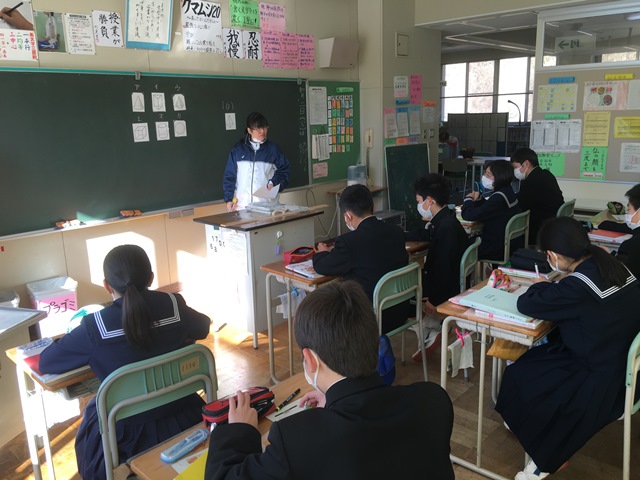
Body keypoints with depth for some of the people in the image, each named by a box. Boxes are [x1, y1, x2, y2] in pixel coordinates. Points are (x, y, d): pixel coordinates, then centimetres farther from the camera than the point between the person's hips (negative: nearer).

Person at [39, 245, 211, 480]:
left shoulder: (95, 327, -19)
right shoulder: (173, 305, -11)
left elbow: (45, 362, -5)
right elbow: (203, 326, 9)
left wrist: (75, 337, 11)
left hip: (126, 437, -3)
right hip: (183, 421, 3)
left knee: (92, 408, 29)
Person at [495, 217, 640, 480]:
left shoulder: (577, 286, -29)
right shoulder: (612, 264, -3)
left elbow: (526, 304, -22)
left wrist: (540, 286, -2)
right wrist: (553, 287, 1)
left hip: (604, 381, -8)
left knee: (520, 376, -1)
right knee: (531, 358, 12)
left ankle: (547, 459, 21)